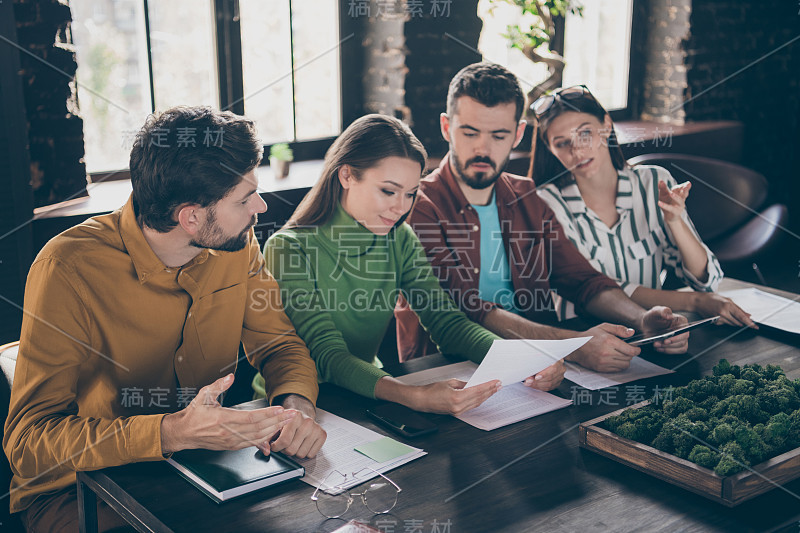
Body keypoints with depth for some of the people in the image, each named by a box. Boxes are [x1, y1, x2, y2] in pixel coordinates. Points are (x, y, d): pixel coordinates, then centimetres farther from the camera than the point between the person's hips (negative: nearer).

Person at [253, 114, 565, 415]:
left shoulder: (399, 241, 1)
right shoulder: (290, 249, -18)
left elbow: (445, 321, -4)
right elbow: (329, 358, -26)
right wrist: (415, 397, -42)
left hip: (367, 391, 4)